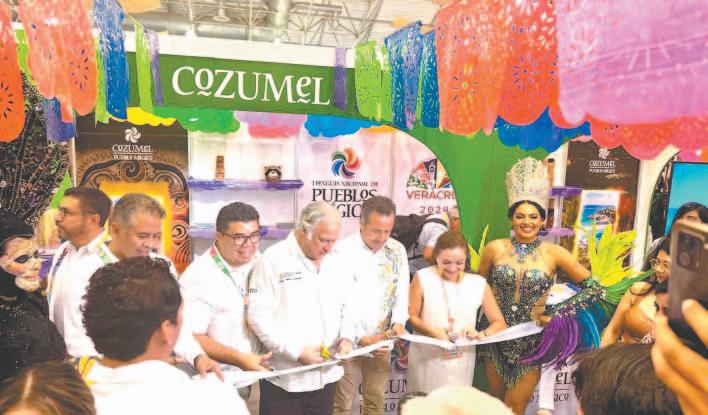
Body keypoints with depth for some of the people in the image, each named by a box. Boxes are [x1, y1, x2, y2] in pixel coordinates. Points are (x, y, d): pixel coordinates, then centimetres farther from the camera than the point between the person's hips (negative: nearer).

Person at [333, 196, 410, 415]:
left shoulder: (397, 250, 1)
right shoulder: (342, 251, -16)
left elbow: (401, 292, 4)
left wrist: (398, 322, -13)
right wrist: (361, 338, -20)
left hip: (381, 341, 4)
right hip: (348, 341, -4)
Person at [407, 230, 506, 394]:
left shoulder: (479, 284, -1)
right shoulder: (423, 278, -6)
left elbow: (500, 323, 3)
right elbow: (411, 317, -4)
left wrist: (481, 335, -15)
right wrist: (432, 331, -21)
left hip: (461, 365, 2)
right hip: (426, 362, -1)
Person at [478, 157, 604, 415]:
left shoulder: (554, 254, -9)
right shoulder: (495, 248, -6)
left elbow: (594, 288, -4)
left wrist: (556, 313, -11)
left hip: (532, 343, -2)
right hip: (496, 338, 2)